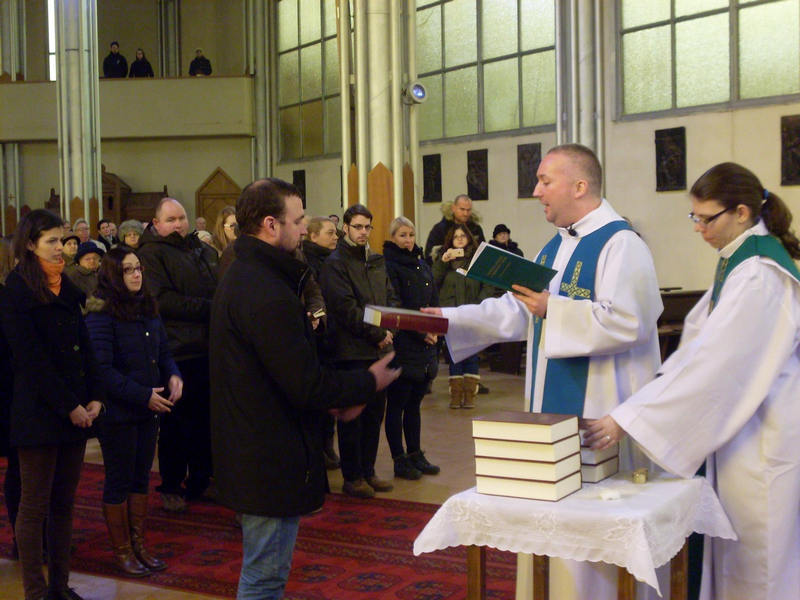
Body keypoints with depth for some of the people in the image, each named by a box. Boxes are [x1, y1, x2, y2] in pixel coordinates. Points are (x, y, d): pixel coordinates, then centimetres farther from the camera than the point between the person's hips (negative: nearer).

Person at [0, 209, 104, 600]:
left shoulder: (65, 288, 14)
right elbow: (31, 359, -13)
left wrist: (94, 398, 1)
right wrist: (69, 407, -13)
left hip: (75, 412, 7)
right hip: (38, 413, -7)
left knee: (64, 504, 11)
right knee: (35, 506, 2)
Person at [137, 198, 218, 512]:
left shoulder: (204, 250, 16)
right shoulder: (150, 254, -4)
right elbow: (162, 300, -15)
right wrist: (208, 308, -17)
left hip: (208, 348, 6)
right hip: (177, 351, -6)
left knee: (205, 418, 12)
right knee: (175, 421, 2)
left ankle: (201, 480, 24)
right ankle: (171, 486, 14)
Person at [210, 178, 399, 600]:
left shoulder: (241, 276, 11)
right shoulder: (267, 293, -24)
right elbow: (306, 385, -23)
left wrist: (333, 398, 9)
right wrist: (368, 383, -8)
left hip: (250, 450, 11)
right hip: (272, 460, -11)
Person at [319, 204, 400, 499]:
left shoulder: (377, 261, 15)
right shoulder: (335, 263, -7)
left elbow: (391, 298, 15)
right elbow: (346, 309, -14)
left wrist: (389, 329, -3)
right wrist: (377, 333, -13)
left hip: (379, 349, 7)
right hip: (352, 350, -7)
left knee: (375, 412, 11)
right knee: (353, 415, 0)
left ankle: (368, 471, 22)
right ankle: (352, 477, 8)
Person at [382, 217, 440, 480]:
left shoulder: (422, 265, 15)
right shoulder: (389, 266, -8)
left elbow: (434, 301, 13)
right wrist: (420, 332, -15)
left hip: (425, 347, 7)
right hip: (402, 346, -7)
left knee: (414, 403, 14)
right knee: (397, 404, 1)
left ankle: (415, 455, 22)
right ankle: (400, 460, 8)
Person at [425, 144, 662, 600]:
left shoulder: (620, 245, -13)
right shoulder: (555, 246, 15)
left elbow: (626, 322, -25)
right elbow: (515, 311, 14)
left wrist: (553, 309, -19)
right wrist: (450, 320, 5)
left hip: (598, 410, -9)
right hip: (552, 407, 9)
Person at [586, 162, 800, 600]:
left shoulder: (758, 277, -22)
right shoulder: (740, 262, 9)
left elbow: (712, 362, -27)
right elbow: (703, 336, 14)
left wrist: (628, 419, -27)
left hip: (763, 439, -9)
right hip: (741, 422, 9)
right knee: (732, 555, 17)